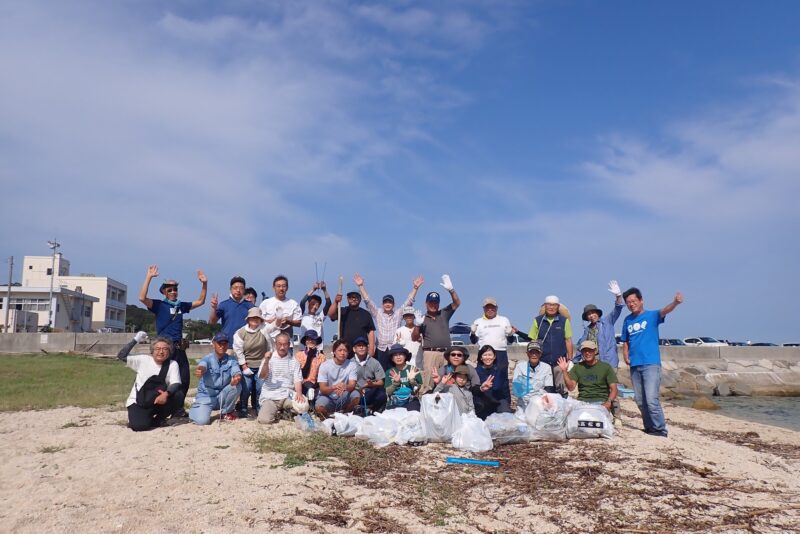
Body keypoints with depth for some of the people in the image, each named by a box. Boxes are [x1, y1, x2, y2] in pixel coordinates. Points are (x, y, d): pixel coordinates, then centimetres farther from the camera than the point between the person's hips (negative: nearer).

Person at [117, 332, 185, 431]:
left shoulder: (172, 364, -7)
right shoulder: (143, 360, -6)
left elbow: (176, 384, -18)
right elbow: (122, 356, -13)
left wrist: (166, 394, -38)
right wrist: (135, 340, -16)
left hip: (157, 401, 2)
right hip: (138, 402, -2)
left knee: (178, 395, -26)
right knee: (140, 426, -30)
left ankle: (157, 420, -3)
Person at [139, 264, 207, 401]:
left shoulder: (181, 305, 12)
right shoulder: (159, 305, -3)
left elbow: (200, 301, 19)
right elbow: (142, 298, -19)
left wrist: (204, 283, 7)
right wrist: (149, 277, -23)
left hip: (179, 348, 6)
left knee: (184, 380, 8)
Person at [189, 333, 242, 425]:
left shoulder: (231, 359, -3)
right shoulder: (207, 358, -12)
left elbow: (236, 371, -22)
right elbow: (202, 365, -35)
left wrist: (237, 377, -48)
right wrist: (200, 370, -61)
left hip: (222, 397, 2)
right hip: (206, 396, -2)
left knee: (237, 385, -25)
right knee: (202, 420, -25)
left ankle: (226, 412, 1)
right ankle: (196, 409, 14)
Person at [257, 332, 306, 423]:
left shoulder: (294, 361, 8)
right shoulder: (269, 358, 4)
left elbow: (297, 380, 0)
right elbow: (262, 377, -8)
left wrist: (299, 393, -20)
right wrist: (266, 361, -25)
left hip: (288, 395, 1)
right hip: (270, 396, -1)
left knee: (303, 407, -28)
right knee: (264, 419, -26)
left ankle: (285, 409, 5)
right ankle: (274, 410, 10)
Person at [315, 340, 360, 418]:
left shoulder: (351, 365, -5)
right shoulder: (325, 366, -9)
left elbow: (352, 385, -16)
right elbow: (322, 389, -15)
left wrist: (345, 387, -41)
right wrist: (334, 387, -37)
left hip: (343, 399, 1)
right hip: (328, 397, -1)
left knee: (356, 395, -30)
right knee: (318, 408, -34)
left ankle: (343, 415, -1)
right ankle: (329, 418, 4)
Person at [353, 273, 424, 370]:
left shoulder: (398, 313, 11)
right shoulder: (377, 313, 10)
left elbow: (409, 301, 5)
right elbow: (367, 301, 3)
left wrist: (415, 288, -6)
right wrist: (361, 286, -6)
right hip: (380, 349, 0)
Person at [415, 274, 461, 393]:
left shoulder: (444, 314, 14)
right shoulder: (422, 318, 10)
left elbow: (457, 303, 5)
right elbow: (415, 338, 9)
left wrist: (450, 289, -9)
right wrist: (418, 326, -9)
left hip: (446, 353, 2)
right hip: (430, 353, -2)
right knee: (428, 382, -10)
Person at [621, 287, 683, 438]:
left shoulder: (651, 315, -3)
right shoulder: (627, 320, 12)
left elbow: (664, 311, -24)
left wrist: (675, 302, -44)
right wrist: (626, 356, 1)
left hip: (651, 364, -6)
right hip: (634, 366, 6)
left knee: (651, 399, -13)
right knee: (640, 401, 12)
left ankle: (660, 429, -3)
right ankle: (650, 427, 25)